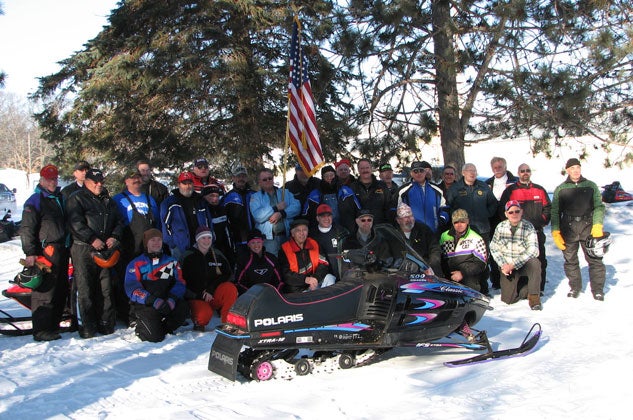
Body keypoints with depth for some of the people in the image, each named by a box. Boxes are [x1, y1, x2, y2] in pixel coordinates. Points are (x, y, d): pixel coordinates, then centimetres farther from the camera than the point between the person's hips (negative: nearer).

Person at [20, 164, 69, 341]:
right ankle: (41, 330, -4)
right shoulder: (35, 201, -5)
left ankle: (53, 324, 22)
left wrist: (68, 247, 22)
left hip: (61, 251, 8)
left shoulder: (60, 198, 18)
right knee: (44, 291, -8)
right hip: (45, 252, -8)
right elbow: (26, 229, -9)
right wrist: (30, 253, -16)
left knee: (61, 290, 12)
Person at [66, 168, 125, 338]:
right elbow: (75, 222, -11)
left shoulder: (109, 201, 20)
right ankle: (86, 326, -1)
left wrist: (115, 237, -1)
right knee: (84, 288, -5)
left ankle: (106, 323, 14)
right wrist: (92, 239, -18)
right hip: (83, 249, -5)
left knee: (105, 288, 7)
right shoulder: (77, 198, 1)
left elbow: (119, 221, 19)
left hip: (105, 249, 6)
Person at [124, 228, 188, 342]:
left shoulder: (171, 261, 17)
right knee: (154, 336, -24)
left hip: (166, 302, 3)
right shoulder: (136, 263, 8)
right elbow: (132, 288, -5)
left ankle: (164, 328, -3)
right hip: (145, 305, -3)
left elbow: (180, 283, 6)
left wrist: (172, 298, -17)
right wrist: (153, 300, -20)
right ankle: (141, 327, 11)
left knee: (182, 307, -30)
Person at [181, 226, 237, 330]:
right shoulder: (189, 257, 2)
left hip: (215, 295, 3)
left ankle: (227, 322, -15)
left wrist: (210, 289, -13)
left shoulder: (218, 255, 10)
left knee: (230, 288, -28)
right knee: (204, 315, -34)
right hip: (197, 297, -3)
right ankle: (199, 323, 4)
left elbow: (228, 275, 1)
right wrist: (202, 294, -14)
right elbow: (186, 281, -2)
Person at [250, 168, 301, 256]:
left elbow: (296, 207, 0)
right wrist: (276, 208, -10)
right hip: (268, 238, -3)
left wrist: (281, 213, -14)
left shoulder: (285, 193, 16)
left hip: (286, 236, 3)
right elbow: (257, 215, -12)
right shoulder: (255, 197, 5)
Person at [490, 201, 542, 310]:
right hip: (507, 267, 2)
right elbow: (494, 248, 4)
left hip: (524, 265, -2)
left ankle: (534, 297, -20)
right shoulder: (500, 227, -1)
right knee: (508, 299, -8)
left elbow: (533, 250, -19)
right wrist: (503, 264, -11)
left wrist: (513, 265, -24)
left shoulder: (528, 227, -10)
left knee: (534, 263, -37)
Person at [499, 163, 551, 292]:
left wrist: (542, 222, 3)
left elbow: (547, 208, 17)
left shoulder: (540, 190, 15)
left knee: (539, 261, 2)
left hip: (537, 232, 3)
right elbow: (502, 210, 2)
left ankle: (539, 288, 9)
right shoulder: (510, 190, 6)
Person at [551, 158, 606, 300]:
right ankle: (574, 287, 18)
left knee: (595, 259, -3)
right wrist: (555, 232, 0)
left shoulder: (591, 186, 10)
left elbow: (599, 206, 5)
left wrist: (597, 226, -9)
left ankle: (597, 289, 6)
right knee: (570, 260, 5)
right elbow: (554, 212, 9)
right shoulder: (560, 189, 10)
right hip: (568, 228, 1)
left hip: (588, 227, 0)